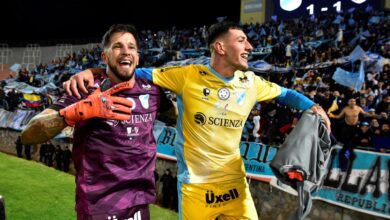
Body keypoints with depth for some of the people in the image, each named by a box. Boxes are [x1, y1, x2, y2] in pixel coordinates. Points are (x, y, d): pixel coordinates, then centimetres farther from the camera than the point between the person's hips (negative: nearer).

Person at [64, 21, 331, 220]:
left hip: (235, 183, 4)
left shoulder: (251, 82, 0)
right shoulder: (188, 76, -13)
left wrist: (314, 107, -1)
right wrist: (93, 72, -22)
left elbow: (285, 94, 15)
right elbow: (142, 74, -10)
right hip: (196, 186, -3)